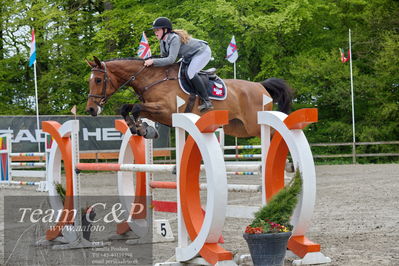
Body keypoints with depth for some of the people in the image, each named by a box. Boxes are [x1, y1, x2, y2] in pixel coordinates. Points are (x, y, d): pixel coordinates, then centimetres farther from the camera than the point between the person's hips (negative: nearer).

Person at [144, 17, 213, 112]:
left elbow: (171, 60, -39)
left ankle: (207, 102, -21)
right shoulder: (162, 41, -3)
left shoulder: (174, 39, -32)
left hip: (203, 52, -10)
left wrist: (153, 61, -39)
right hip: (190, 56, 10)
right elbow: (164, 57, 7)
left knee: (191, 73, -26)